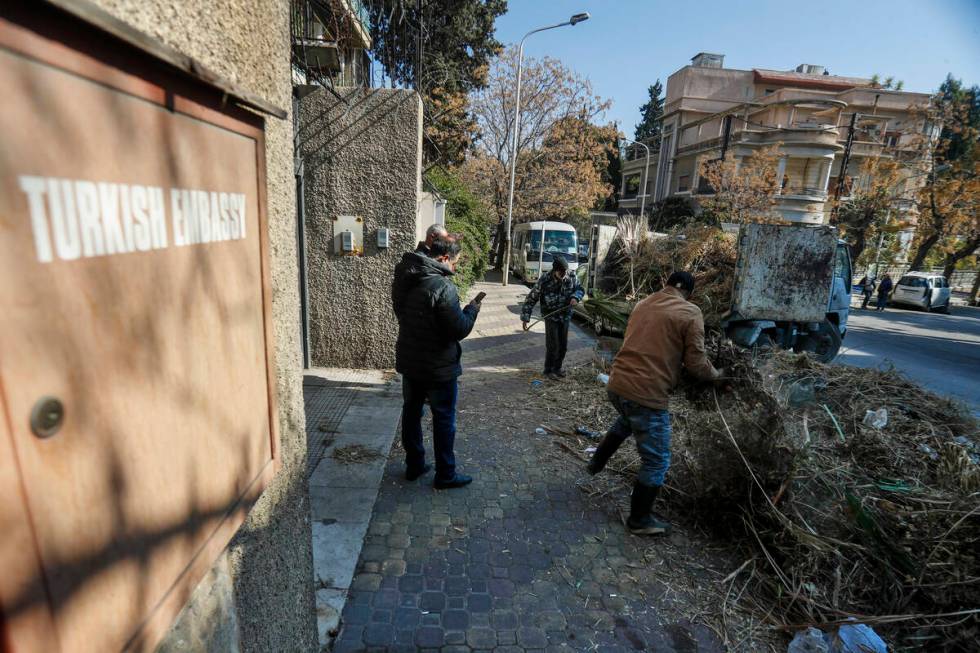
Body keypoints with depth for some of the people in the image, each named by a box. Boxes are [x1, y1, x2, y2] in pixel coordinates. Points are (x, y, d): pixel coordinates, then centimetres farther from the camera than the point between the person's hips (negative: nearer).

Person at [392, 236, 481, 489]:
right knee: (444, 420, 8)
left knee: (411, 412, 18)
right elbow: (459, 330, -23)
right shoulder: (442, 286, -25)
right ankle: (445, 475, 20)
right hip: (438, 367, -7)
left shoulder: (402, 279, 1)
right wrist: (472, 309, -6)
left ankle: (414, 465, 33)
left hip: (408, 361, 7)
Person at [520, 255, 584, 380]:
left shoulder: (571, 278, -10)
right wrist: (525, 317, -14)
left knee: (563, 346, 11)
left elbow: (580, 289, 8)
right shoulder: (544, 280, -20)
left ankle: (557, 368, 31)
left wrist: (575, 297, -15)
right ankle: (548, 370, 14)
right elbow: (531, 298, -12)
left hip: (565, 316, 4)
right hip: (551, 317, -4)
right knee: (552, 346, -5)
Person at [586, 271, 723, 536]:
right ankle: (639, 519, 27)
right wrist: (715, 375, 15)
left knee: (626, 421, 40)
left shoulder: (643, 304, 13)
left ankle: (597, 461, 51)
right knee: (656, 461, 12)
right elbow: (696, 363, -5)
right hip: (646, 394, -7)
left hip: (617, 384, 7)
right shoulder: (690, 313, -5)